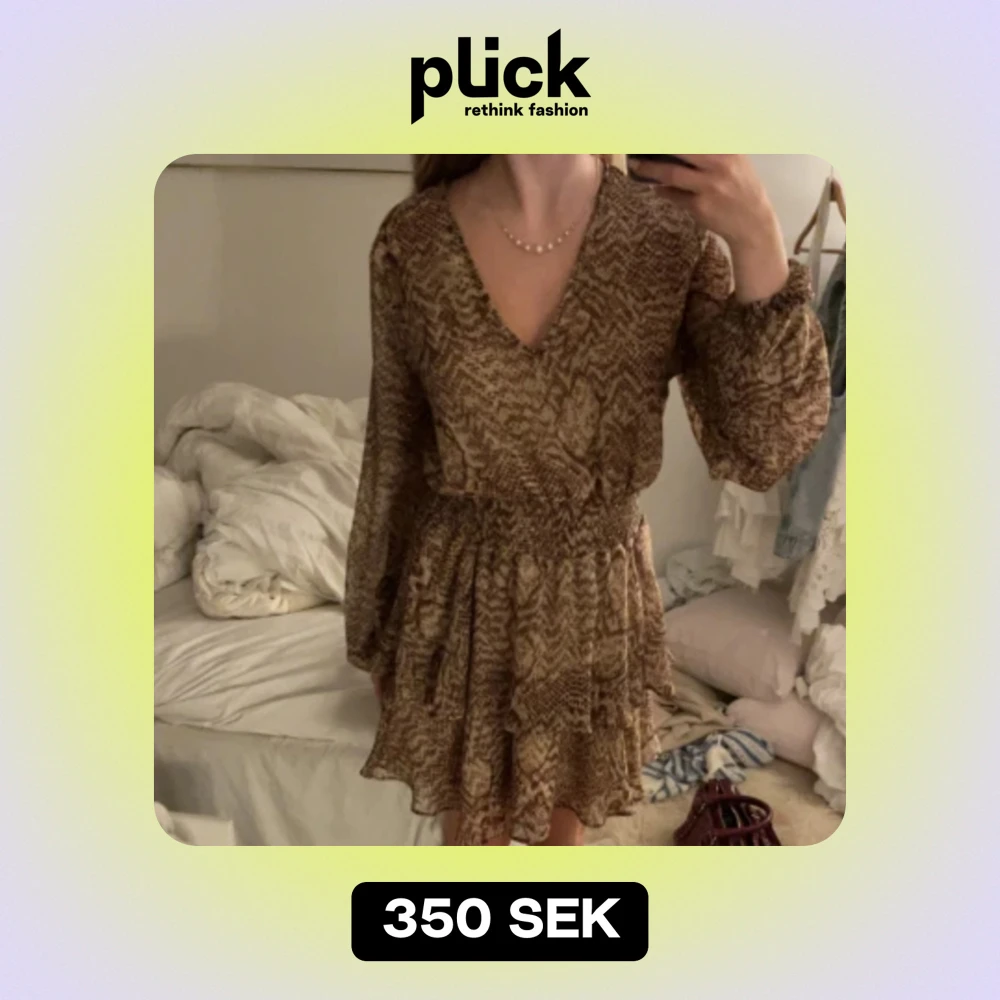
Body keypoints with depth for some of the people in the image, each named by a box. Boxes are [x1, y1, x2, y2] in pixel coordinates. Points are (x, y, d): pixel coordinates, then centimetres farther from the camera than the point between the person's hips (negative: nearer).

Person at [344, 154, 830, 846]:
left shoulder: (675, 231, -14)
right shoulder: (413, 242, -14)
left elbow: (758, 452, -21)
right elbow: (393, 453, -3)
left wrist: (758, 242, -31)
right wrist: (372, 622, 6)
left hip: (596, 601, 1)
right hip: (463, 599, 0)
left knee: (565, 819, 25)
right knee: (472, 824, 22)